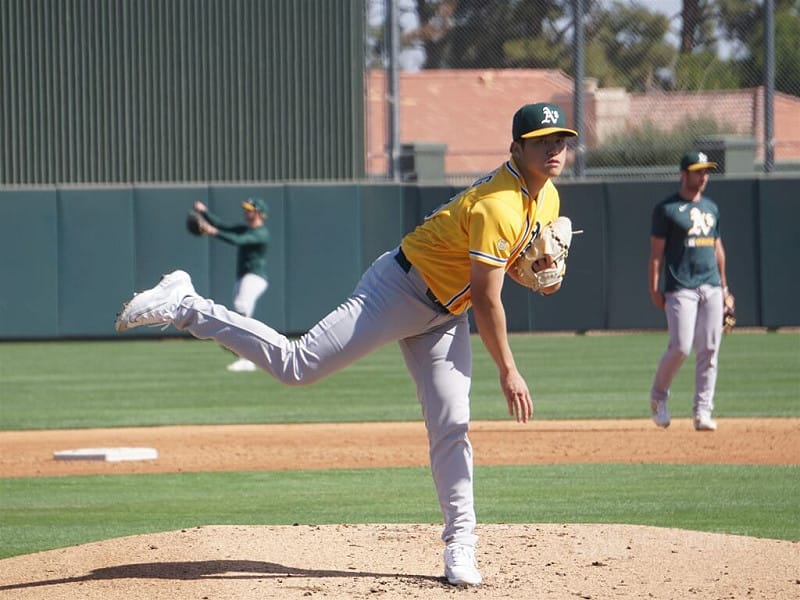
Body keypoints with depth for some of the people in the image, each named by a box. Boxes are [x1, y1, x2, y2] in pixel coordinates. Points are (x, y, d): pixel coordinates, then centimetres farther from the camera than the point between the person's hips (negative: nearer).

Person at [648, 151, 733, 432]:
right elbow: (656, 251, -4)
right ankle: (658, 396, 12)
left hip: (711, 288, 6)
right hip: (681, 289, -6)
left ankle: (703, 411, 2)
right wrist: (654, 289, -9)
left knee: (709, 351, 0)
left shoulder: (711, 208, 16)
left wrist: (723, 284, 18)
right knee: (680, 348, -13)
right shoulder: (666, 209, -2)